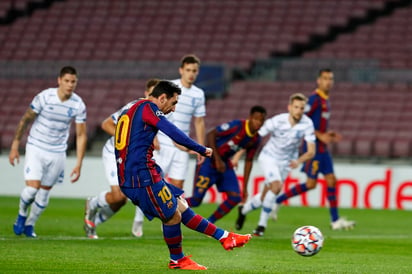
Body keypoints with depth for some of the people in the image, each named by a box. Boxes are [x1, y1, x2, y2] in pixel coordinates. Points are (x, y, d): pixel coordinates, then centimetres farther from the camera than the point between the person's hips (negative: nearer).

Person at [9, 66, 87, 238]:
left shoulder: (78, 105, -7)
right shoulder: (44, 97, -15)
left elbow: (81, 135, -1)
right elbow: (25, 120, -4)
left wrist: (78, 164, -6)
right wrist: (15, 146, -3)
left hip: (57, 153, 3)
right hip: (35, 148, -3)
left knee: (44, 193, 5)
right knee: (32, 187, -16)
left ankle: (30, 225, 27)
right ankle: (22, 214, 14)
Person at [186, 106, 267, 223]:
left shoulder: (256, 140, 0)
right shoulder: (237, 126, -22)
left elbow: (249, 162, 11)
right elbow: (211, 135, -19)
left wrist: (245, 187, 10)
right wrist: (217, 159, -23)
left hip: (225, 164, 7)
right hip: (209, 161, -7)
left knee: (235, 198, -6)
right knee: (196, 200, -12)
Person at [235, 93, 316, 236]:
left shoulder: (307, 124, -19)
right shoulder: (277, 121, -23)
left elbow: (311, 151, -20)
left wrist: (299, 161, -40)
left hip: (286, 163, 3)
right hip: (269, 157, -3)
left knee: (265, 196, 9)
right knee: (276, 186, -26)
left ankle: (243, 210, 38)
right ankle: (262, 223, -12)